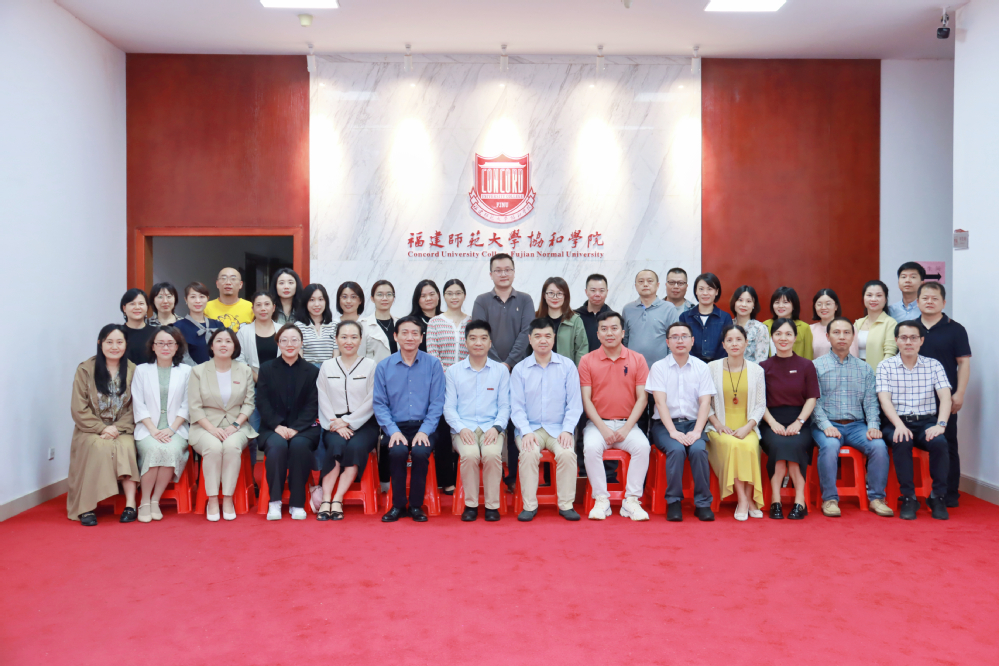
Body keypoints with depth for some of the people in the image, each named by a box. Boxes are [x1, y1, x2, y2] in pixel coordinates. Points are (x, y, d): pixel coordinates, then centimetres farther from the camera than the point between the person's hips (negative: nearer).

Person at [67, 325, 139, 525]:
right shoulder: (85, 370, 1)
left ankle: (130, 504, -31)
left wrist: (117, 428, -14)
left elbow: (134, 408, 1)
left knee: (126, 446, -31)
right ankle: (87, 507, -27)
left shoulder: (132, 371, 5)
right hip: (91, 430, -1)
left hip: (122, 430, 1)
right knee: (99, 447, -32)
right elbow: (78, 409, -3)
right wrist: (102, 428, -14)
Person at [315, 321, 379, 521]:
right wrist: (335, 425, -10)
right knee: (337, 445, -30)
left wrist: (347, 422, -10)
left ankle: (338, 500, -27)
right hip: (334, 424, 1)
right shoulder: (327, 366, 14)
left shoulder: (371, 365, 5)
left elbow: (371, 402, -2)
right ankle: (325, 500, -28)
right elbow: (324, 401, 6)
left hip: (363, 424, -1)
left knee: (356, 446, -31)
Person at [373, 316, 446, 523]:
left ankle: (416, 505, -8)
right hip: (395, 426, 1)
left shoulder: (433, 364, 4)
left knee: (421, 452, -29)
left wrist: (424, 431, -12)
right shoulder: (383, 367, 6)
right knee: (398, 451, -29)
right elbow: (380, 404, 3)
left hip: (423, 426, 0)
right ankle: (398, 505, -8)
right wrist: (393, 431, -11)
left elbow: (437, 403, 0)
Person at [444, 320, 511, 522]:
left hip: (492, 428, 0)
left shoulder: (501, 371, 11)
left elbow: (504, 406, 9)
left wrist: (496, 427, -9)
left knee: (492, 453, -32)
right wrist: (461, 428, -11)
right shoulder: (453, 371, 11)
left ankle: (492, 505, -15)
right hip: (463, 428, 0)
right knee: (470, 454, -32)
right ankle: (470, 504, -13)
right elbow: (449, 407, 6)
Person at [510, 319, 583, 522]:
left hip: (559, 428, 0)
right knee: (529, 453, -30)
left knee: (567, 453, -28)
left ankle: (566, 505, -14)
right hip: (530, 428, 0)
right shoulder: (519, 369, 7)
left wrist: (567, 430, -11)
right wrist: (526, 432, -13)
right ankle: (529, 506, -17)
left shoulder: (567, 366, 6)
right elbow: (517, 407, 3)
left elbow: (574, 404, 3)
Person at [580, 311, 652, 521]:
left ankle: (631, 500, -16)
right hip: (598, 423, 0)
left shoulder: (637, 359, 6)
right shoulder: (587, 361, 5)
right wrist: (602, 428, -11)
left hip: (627, 424, 1)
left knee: (642, 446, -28)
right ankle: (601, 500, -17)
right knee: (591, 447, -30)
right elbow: (586, 399, 1)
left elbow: (642, 398, 2)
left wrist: (627, 428, -9)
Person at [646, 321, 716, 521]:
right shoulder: (659, 367, 3)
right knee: (676, 449, -31)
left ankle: (703, 503, -15)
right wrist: (673, 432, -19)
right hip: (665, 424, -1)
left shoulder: (701, 367, 8)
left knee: (698, 449, -29)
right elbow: (660, 402, -7)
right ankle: (673, 502, -17)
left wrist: (696, 431, -15)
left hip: (693, 423, 1)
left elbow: (705, 402, -1)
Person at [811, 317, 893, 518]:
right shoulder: (817, 365, 6)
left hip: (856, 425, 3)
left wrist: (873, 426, -8)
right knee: (830, 446, -34)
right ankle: (830, 499, -19)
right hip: (828, 425, -3)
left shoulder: (864, 368, 16)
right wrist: (826, 425, -18)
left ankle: (876, 498, -10)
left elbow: (870, 401, 10)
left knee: (879, 446, -26)